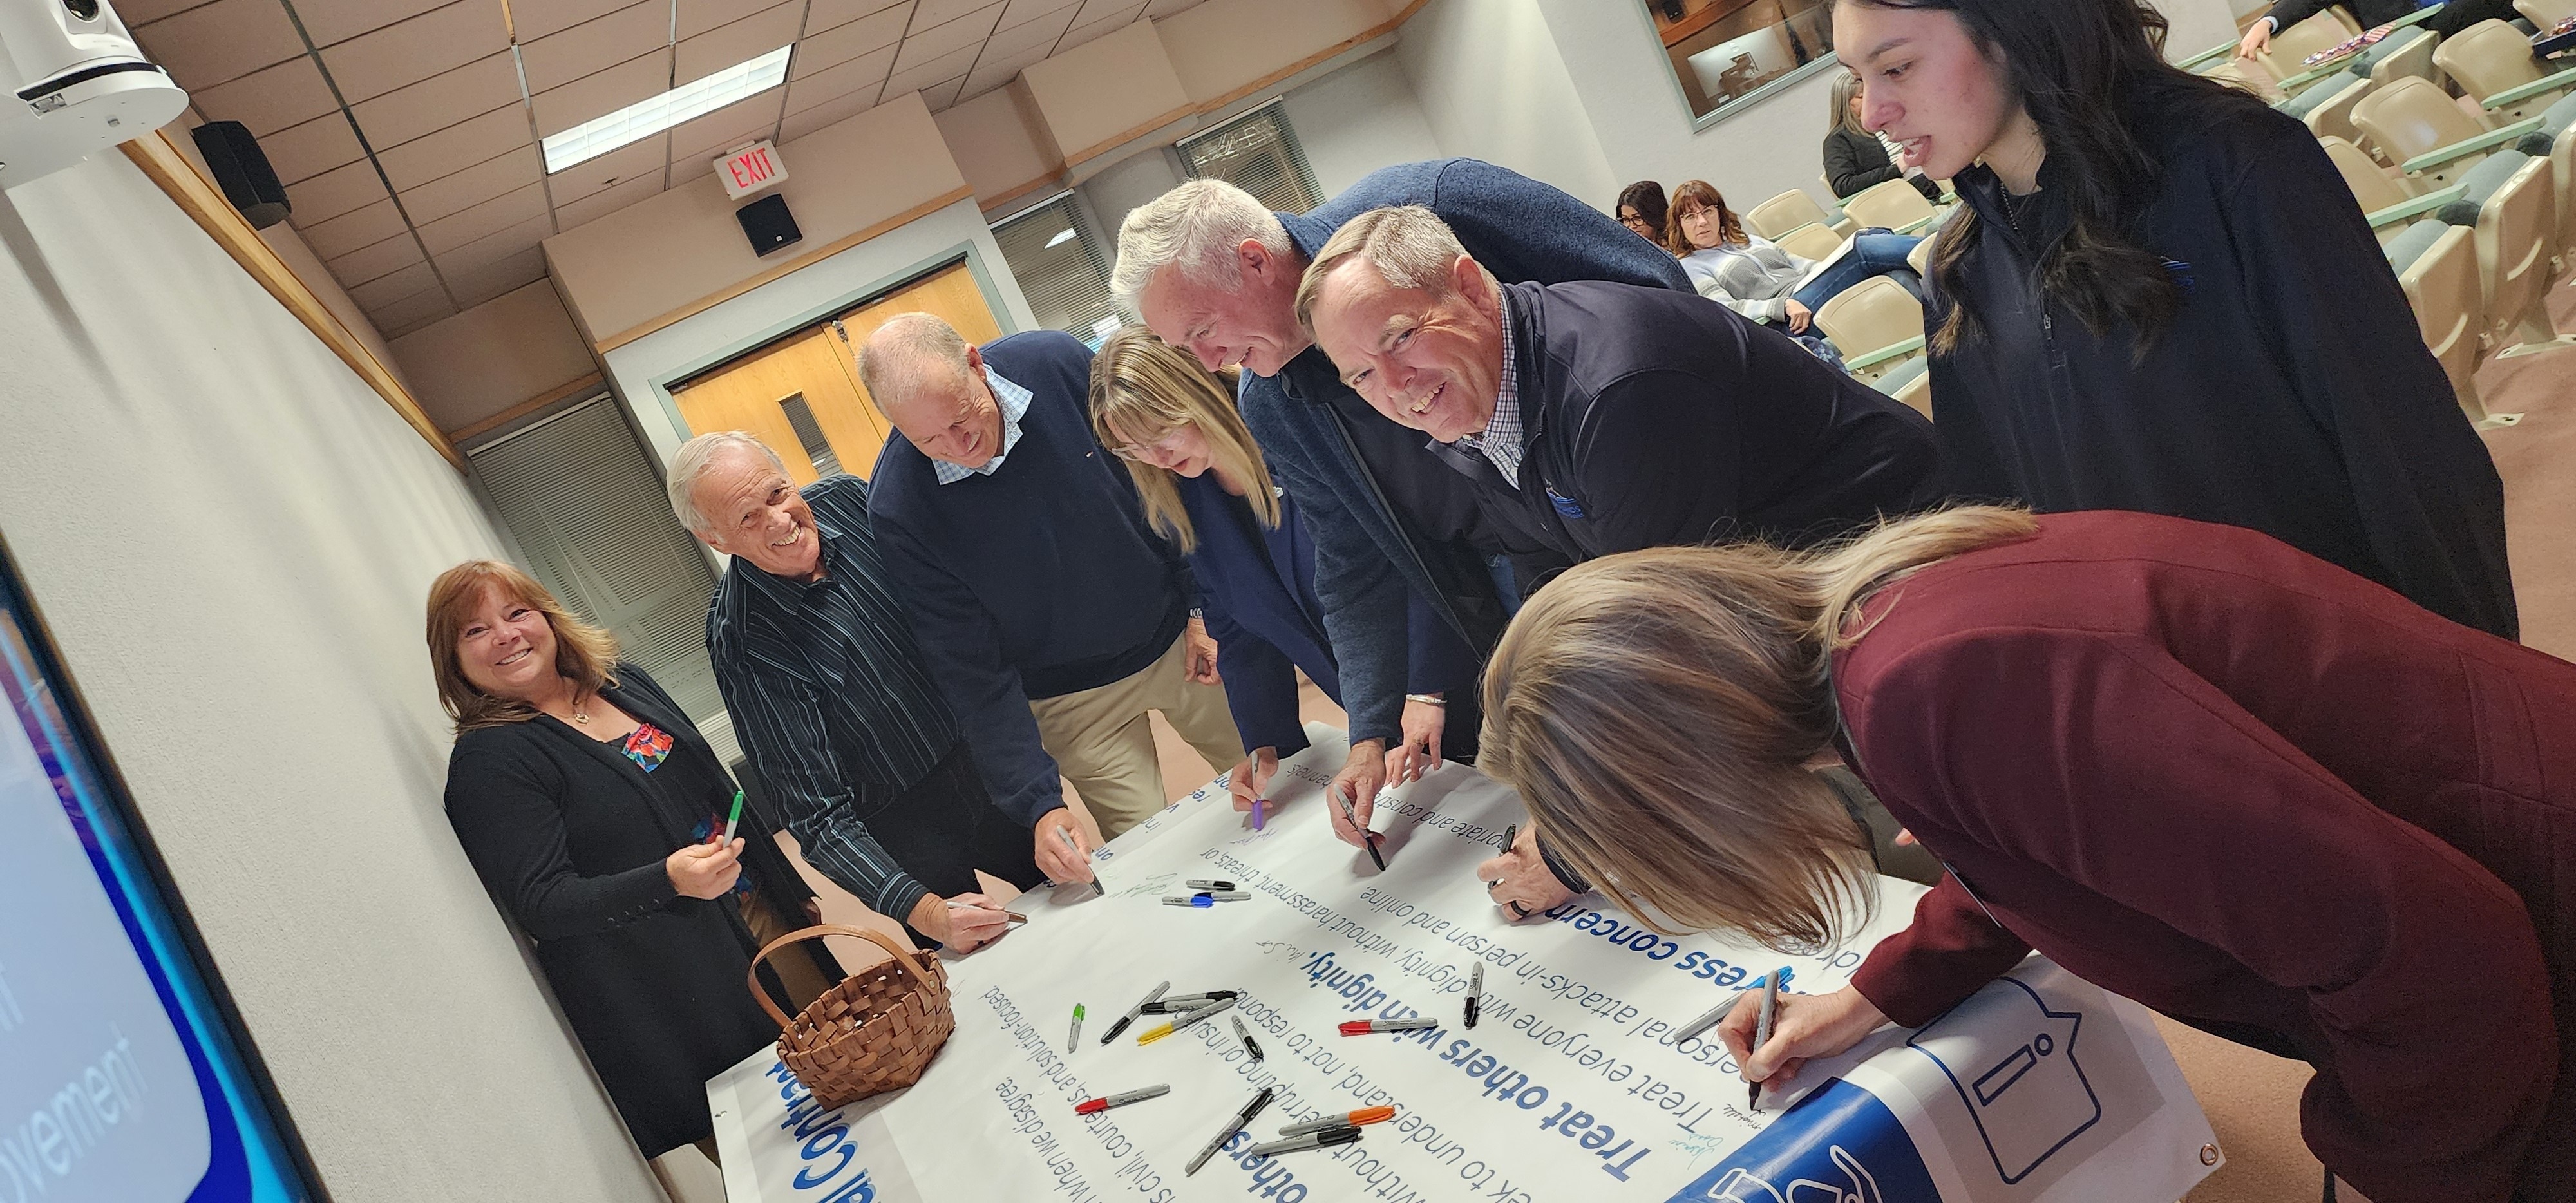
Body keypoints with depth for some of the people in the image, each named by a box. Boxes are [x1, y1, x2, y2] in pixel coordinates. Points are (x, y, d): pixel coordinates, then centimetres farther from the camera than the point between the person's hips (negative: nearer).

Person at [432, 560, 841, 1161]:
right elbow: (542, 905, -19)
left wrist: (791, 888, 17)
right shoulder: (487, 762, -13)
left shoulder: (622, 682, 7)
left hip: (766, 918, 7)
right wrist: (670, 881, -34)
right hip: (676, 991, -6)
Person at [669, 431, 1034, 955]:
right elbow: (818, 815, -24)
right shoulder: (739, 640, -25)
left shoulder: (847, 499, -13)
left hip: (986, 757, 5)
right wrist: (922, 911, -36)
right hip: (908, 831, -5)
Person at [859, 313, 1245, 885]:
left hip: (1178, 639, 3)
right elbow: (972, 668, -18)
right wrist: (1040, 804, -23)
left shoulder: (1060, 365, -19)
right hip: (1076, 697, -2)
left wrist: (1201, 607, -3)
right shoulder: (899, 507, -24)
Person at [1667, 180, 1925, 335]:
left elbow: (1802, 265, 25)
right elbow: (1726, 310, -6)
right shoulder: (1689, 268, 9)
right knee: (1865, 248, -23)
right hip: (1785, 323, -7)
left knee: (1897, 276, -21)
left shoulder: (1749, 240, 31)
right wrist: (1783, 306, -22)